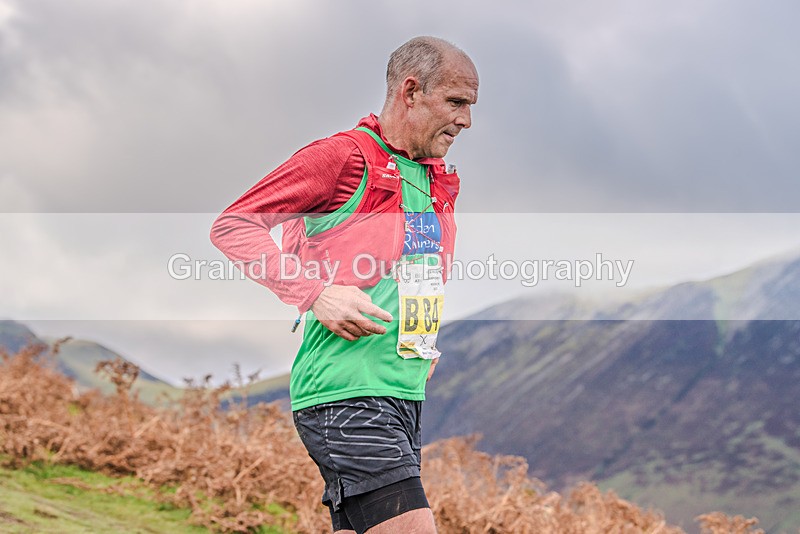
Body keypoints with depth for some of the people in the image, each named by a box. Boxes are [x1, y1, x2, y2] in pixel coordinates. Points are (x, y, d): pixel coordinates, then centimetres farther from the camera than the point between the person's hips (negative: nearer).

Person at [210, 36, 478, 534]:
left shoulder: (442, 180, 18)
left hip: (407, 396, 9)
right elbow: (231, 226, -7)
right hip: (346, 394, -9)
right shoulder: (342, 156, -7)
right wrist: (316, 294, -17)